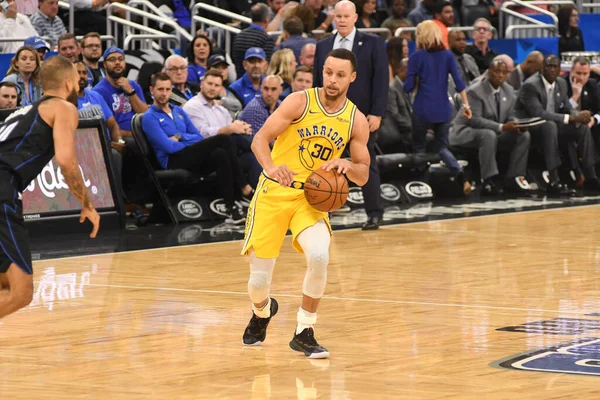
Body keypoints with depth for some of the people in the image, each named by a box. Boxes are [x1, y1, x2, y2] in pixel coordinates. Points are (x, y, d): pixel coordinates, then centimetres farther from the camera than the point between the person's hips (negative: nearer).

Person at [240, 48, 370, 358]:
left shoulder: (356, 121, -1)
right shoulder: (300, 102, -10)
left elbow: (363, 176, 4)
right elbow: (260, 139, -16)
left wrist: (346, 165, -19)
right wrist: (271, 167, -37)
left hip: (312, 198, 2)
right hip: (274, 194, -2)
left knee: (319, 256, -28)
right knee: (259, 281, -3)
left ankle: (304, 333, -8)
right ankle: (262, 312, 37)